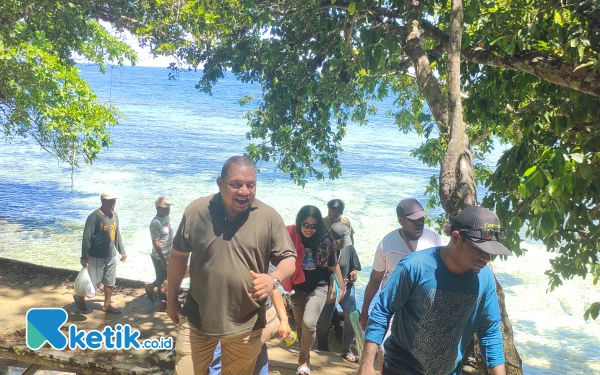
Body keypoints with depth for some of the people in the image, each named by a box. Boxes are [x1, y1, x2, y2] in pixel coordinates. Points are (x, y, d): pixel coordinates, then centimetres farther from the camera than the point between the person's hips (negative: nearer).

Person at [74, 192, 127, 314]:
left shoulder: (115, 216, 4)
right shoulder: (94, 217, -18)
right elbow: (86, 238, -17)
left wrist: (122, 251, 13)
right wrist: (84, 257, -16)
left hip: (111, 256, 6)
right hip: (96, 256, -6)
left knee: (110, 282, 11)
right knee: (93, 281, 4)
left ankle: (107, 305, 24)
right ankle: (80, 297, 31)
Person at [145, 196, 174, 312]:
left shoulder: (167, 218, 3)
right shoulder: (156, 223, -23)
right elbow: (155, 242, -23)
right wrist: (163, 259, -21)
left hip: (169, 255, 8)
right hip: (160, 257, -8)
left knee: (166, 278, 19)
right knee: (162, 281, 7)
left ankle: (150, 286, 42)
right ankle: (164, 304, 25)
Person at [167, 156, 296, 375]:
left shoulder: (269, 218, -9)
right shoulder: (196, 211, -6)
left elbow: (288, 259, -4)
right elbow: (178, 256, 5)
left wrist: (273, 279, -26)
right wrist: (171, 299, 11)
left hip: (246, 325, 0)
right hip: (196, 320, 1)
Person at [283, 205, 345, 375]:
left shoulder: (325, 240, -11)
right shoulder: (291, 237, -14)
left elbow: (333, 266, 2)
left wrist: (342, 287, 7)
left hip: (318, 287, -1)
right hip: (298, 289, 1)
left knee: (309, 323, -14)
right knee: (300, 325, 13)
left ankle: (304, 361, 6)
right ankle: (304, 359, 33)